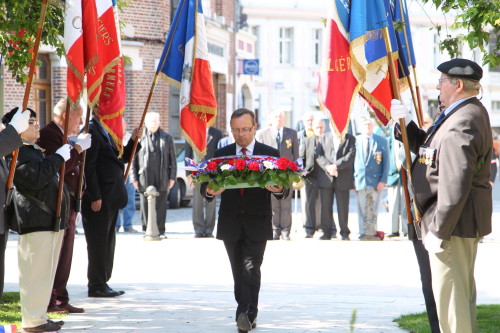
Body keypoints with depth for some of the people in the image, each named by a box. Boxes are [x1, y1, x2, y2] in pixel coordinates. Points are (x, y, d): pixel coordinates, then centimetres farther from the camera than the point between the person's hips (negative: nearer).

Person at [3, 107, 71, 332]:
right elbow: (36, 178, -24)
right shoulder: (16, 153, -13)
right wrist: (58, 157, -19)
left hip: (51, 219, 11)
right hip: (36, 220, -11)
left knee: (46, 271, 14)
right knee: (36, 271, -8)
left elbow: (48, 177, 29)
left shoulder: (34, 150, 20)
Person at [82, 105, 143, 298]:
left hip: (110, 199, 10)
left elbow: (120, 159, 19)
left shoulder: (105, 132, 17)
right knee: (98, 244, -3)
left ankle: (102, 283, 21)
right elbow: (88, 166, -19)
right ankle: (97, 286, 3)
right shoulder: (91, 131, -13)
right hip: (99, 199, -10)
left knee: (107, 243, 14)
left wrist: (133, 141, 5)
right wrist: (95, 197, -21)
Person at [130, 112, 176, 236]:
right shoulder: (139, 138, 7)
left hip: (162, 178, 1)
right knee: (145, 206, 1)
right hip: (145, 178, -1)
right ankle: (147, 230, 8)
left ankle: (160, 231, 7)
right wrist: (134, 178, 0)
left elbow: (173, 159, 12)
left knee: (161, 205, 1)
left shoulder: (167, 138, 12)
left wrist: (172, 177, 4)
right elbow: (133, 160, 7)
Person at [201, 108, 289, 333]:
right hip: (230, 225, 3)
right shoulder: (221, 155, 7)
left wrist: (279, 189, -26)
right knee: (238, 273, 8)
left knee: (251, 270, -13)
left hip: (257, 224, -3)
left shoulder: (270, 154, 2)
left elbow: (284, 190, -2)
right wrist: (209, 191, -22)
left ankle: (246, 314, -17)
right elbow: (205, 186, 2)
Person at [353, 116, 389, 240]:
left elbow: (386, 162, 4)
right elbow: (352, 161, 8)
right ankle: (363, 233, 7)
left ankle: (372, 233, 6)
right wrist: (353, 180, 2)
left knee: (373, 210, 1)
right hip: (360, 179, 1)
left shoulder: (382, 141, 5)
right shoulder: (356, 141, 6)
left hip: (375, 180, -1)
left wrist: (383, 180, -5)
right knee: (362, 210, 2)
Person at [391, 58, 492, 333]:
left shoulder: (459, 127, -24)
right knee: (463, 291, 21)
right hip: (467, 222, 11)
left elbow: (455, 185, -29)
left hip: (453, 223, -11)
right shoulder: (473, 113, 11)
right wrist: (407, 123, 4)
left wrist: (438, 230, -24)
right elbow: (430, 150, 17)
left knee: (450, 293, -5)